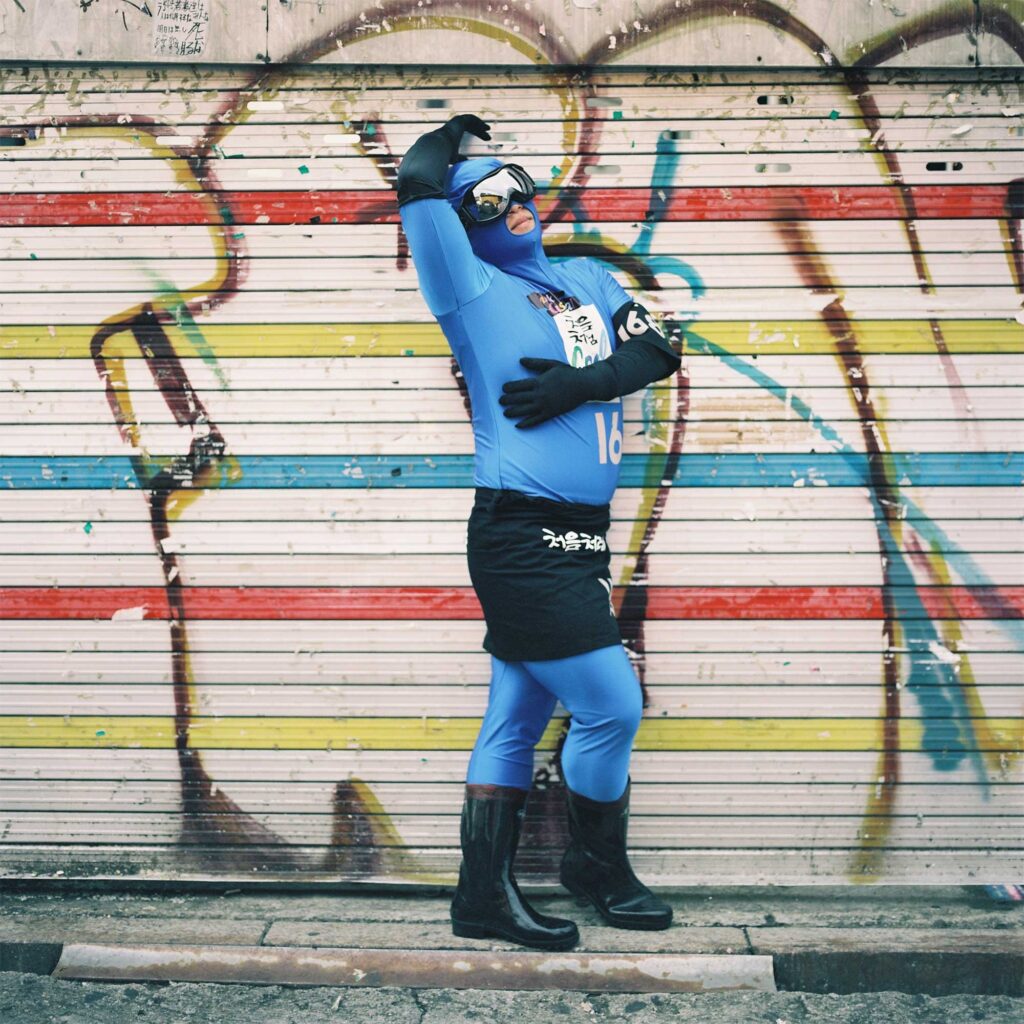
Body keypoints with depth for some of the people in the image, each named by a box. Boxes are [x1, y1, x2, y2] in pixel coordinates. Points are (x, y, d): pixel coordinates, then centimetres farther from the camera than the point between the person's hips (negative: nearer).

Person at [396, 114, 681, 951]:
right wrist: (454, 132, 11)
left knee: (518, 716, 10)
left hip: (580, 539, 6)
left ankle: (486, 895, 19)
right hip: (520, 538, -6)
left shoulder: (589, 279, 18)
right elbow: (420, 181, -11)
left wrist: (577, 381, -11)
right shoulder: (474, 289, 0)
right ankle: (597, 864, 20)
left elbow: (656, 351, 6)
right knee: (610, 703, -4)